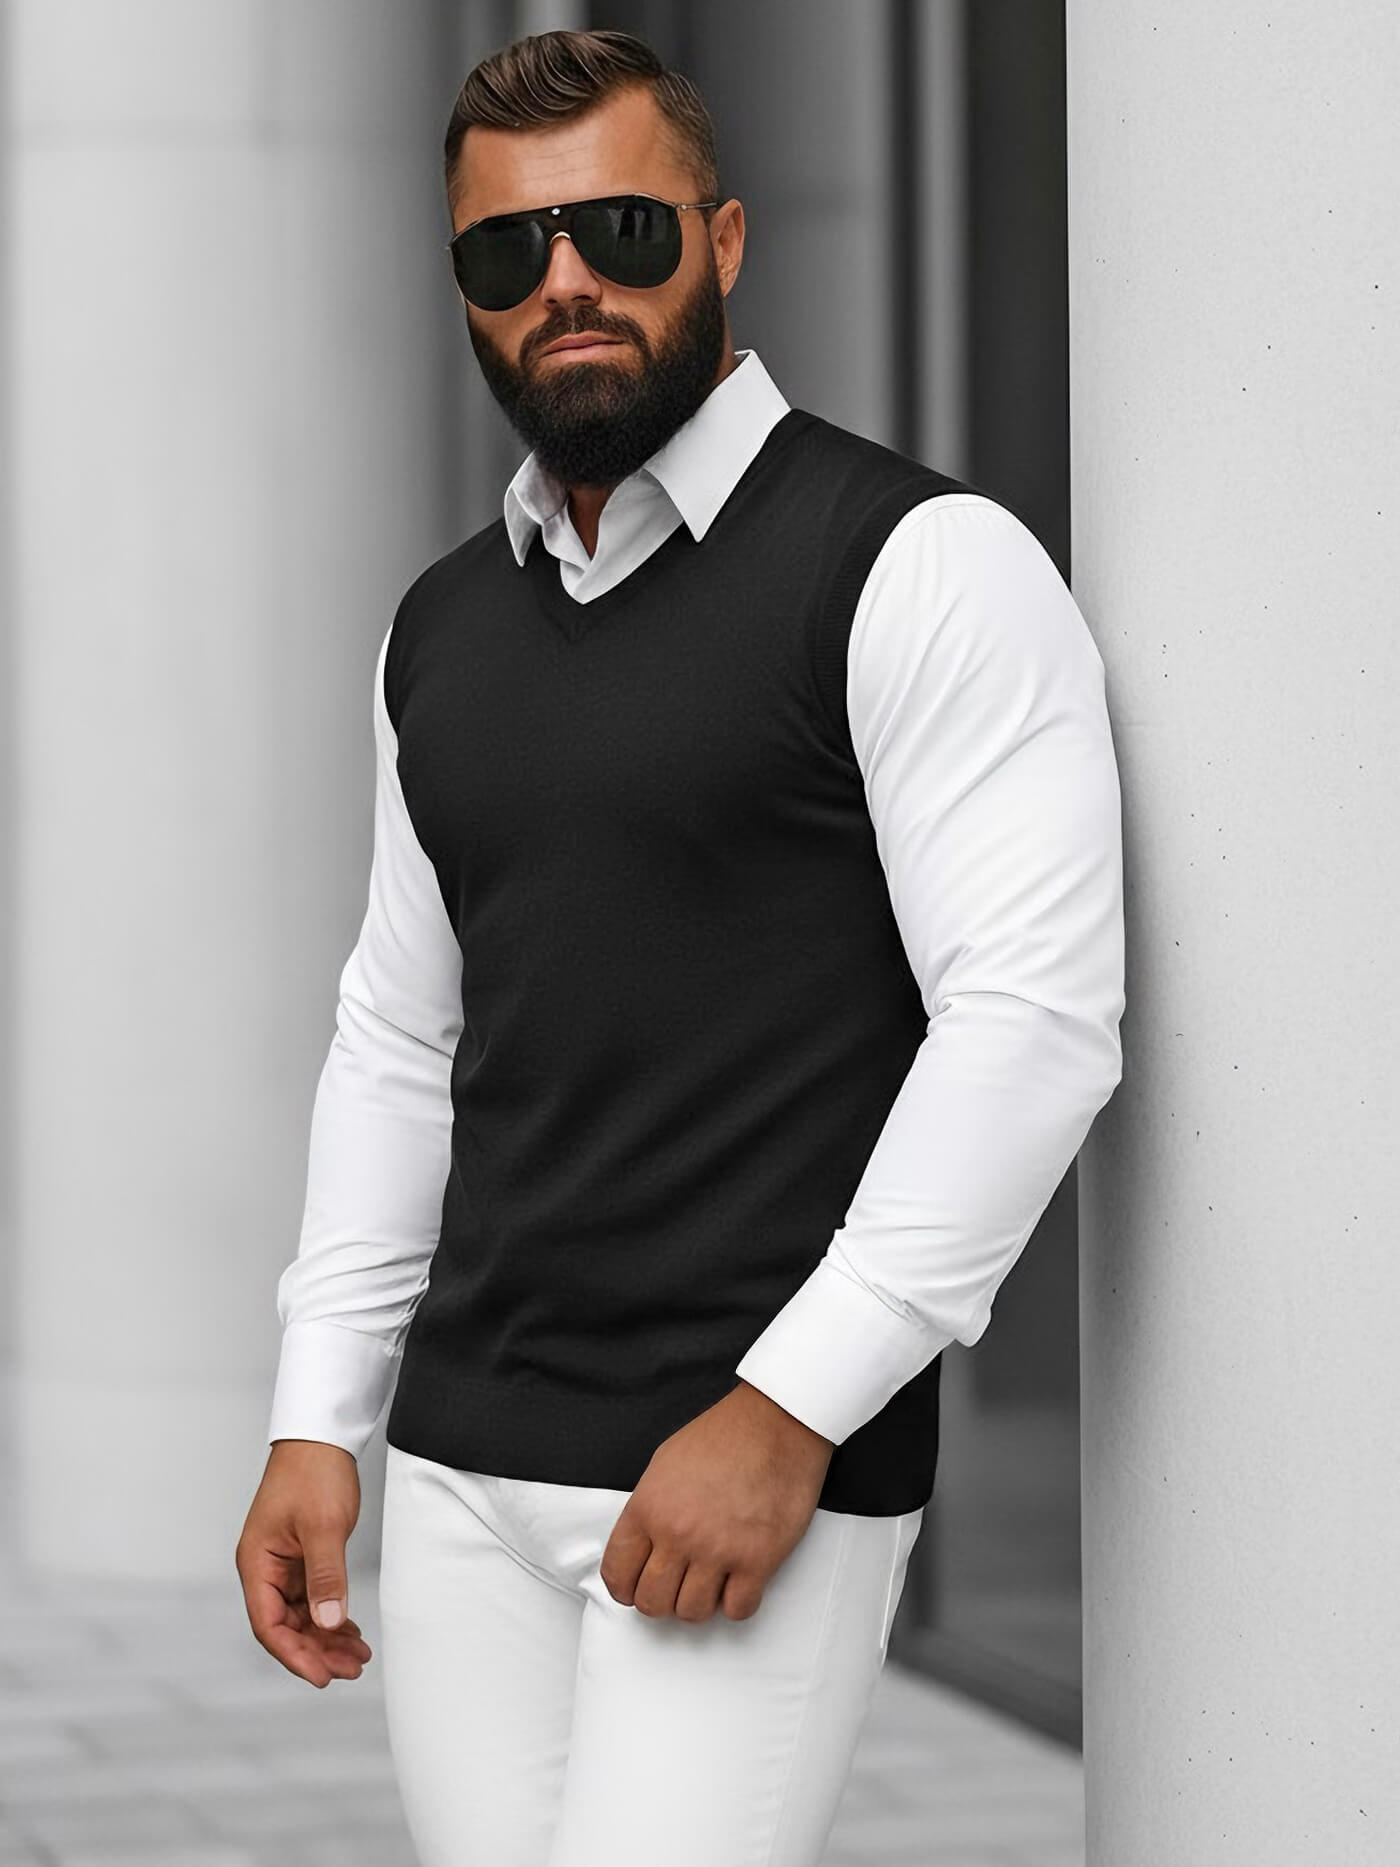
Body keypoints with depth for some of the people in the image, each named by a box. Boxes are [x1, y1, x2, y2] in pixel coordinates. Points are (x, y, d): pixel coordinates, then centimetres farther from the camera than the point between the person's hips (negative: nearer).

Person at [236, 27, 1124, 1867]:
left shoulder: (922, 568, -7)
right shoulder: (445, 629, 15)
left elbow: (1036, 1018, -14)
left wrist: (789, 1410, -18)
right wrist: (319, 1420, 12)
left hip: (775, 1466, -6)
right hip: (466, 1470, 6)